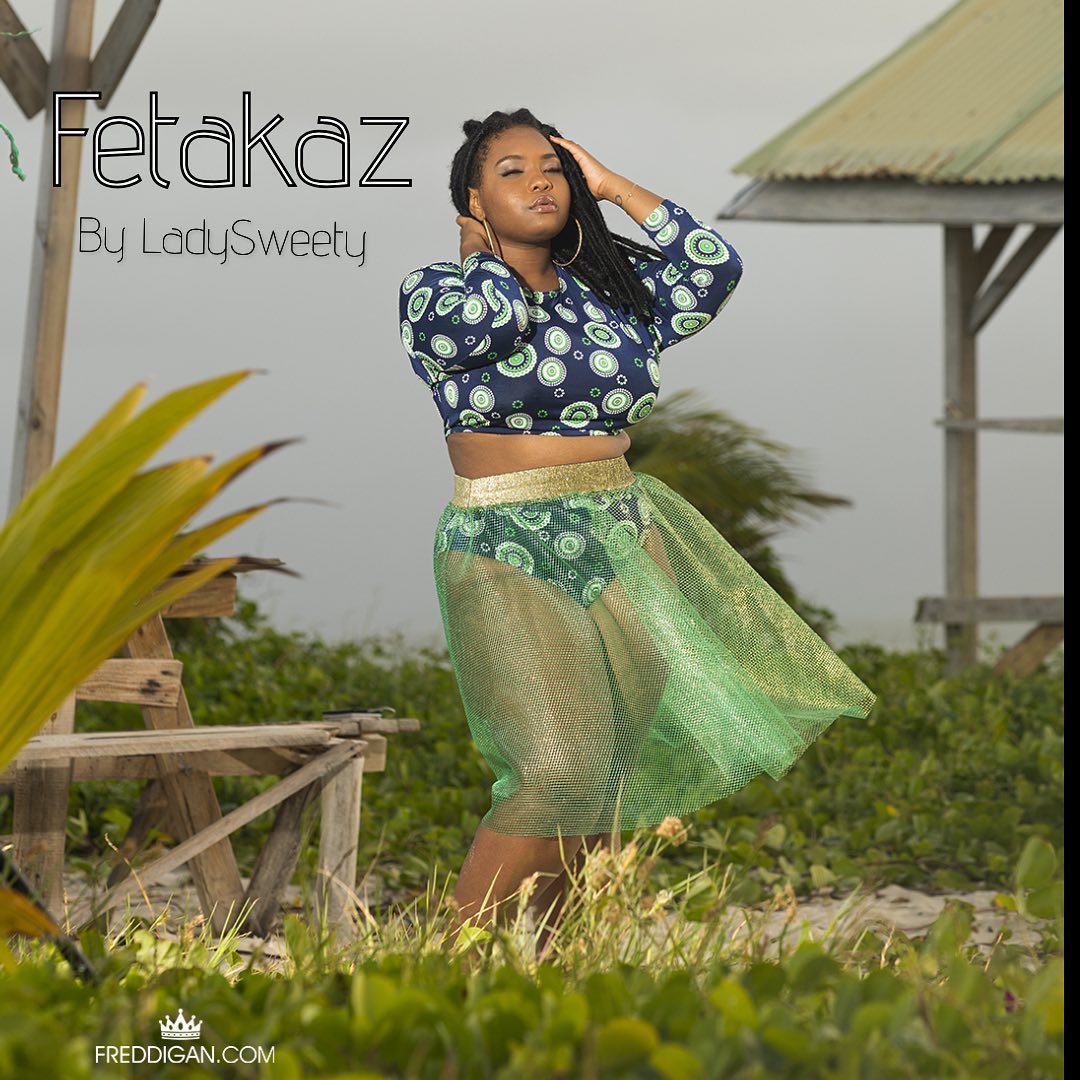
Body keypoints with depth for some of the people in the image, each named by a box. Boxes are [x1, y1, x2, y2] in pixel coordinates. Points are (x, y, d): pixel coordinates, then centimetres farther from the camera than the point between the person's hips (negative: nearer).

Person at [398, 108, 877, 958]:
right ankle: (456, 954, -9)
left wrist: (608, 184, 6)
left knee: (614, 778, 6)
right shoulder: (434, 291, -1)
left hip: (622, 547, 6)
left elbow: (715, 266, 0)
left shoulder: (610, 285, 13)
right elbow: (491, 317, -23)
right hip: (508, 559, -6)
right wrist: (483, 250, -1)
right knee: (562, 771, -21)